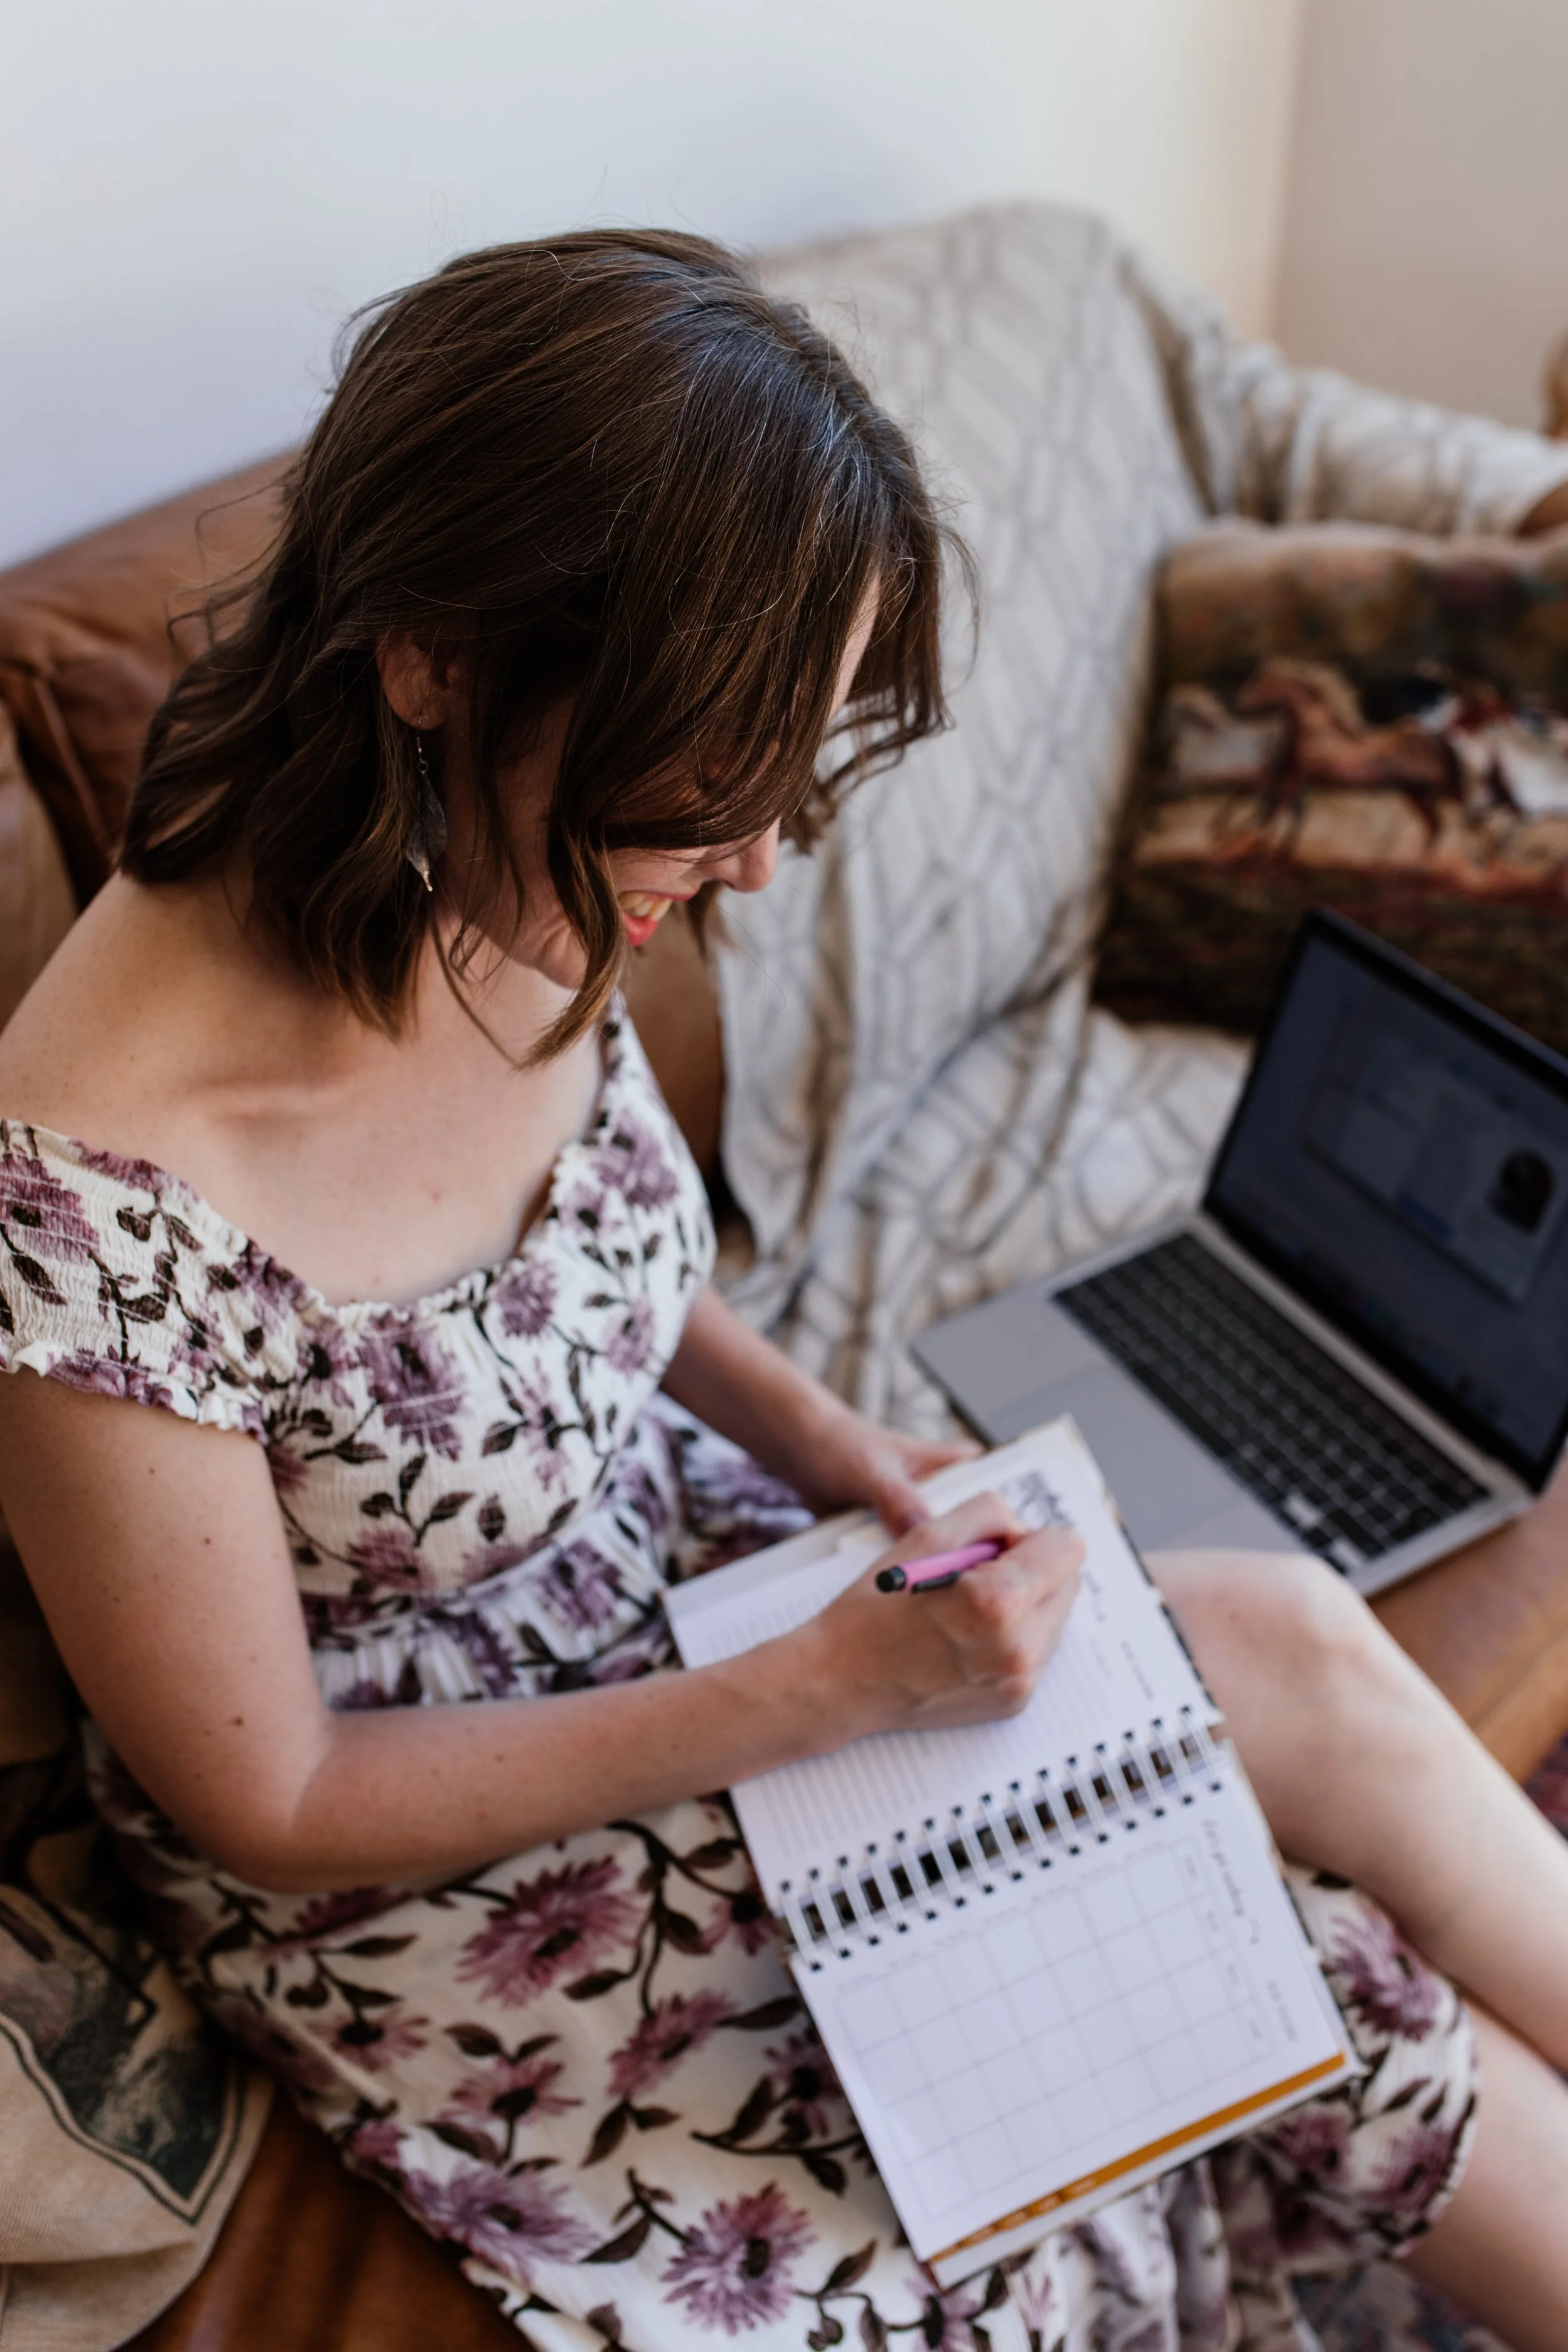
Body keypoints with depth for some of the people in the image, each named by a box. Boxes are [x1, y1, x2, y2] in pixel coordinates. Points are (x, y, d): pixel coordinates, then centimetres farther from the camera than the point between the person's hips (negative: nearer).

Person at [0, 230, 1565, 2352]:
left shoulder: (518, 891, -14)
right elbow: (272, 1805, -20)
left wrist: (806, 1428, -10)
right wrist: (827, 1689, -23)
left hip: (647, 1550, 6)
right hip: (424, 1864, -5)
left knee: (1301, 1648, -10)